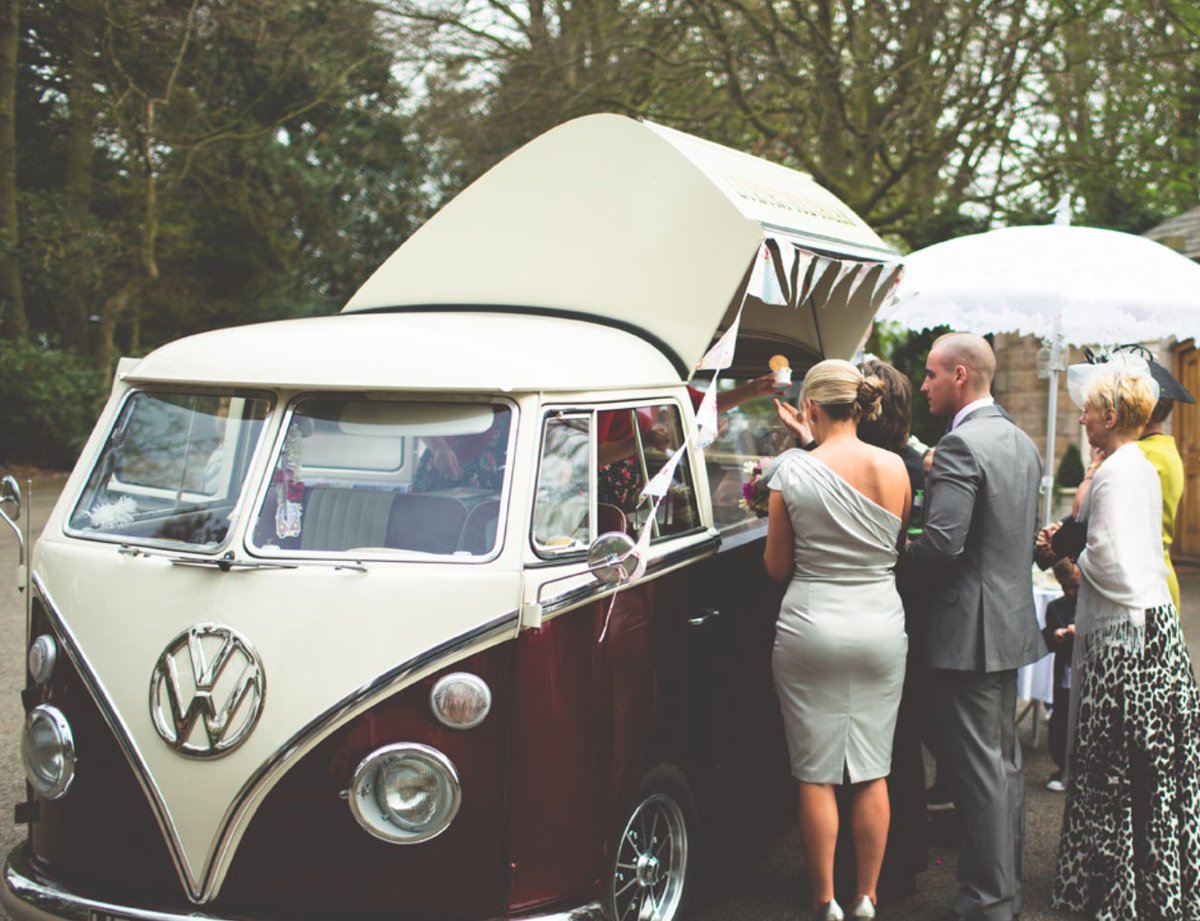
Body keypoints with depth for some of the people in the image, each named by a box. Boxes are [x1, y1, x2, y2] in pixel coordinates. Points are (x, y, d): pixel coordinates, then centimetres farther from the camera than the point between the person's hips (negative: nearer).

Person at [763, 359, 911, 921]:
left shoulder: (793, 470, -10)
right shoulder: (894, 468, -3)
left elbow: (777, 568, -3)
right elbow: (901, 551, 9)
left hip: (811, 627, -3)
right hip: (880, 626, 3)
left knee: (816, 774, 7)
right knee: (872, 773, 12)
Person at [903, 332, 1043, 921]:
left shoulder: (961, 445, -18)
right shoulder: (1021, 443, 11)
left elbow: (941, 542, -25)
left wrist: (898, 559, -7)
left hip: (969, 629, -9)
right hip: (1013, 623, 10)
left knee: (980, 770, -2)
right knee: (1005, 761, 17)